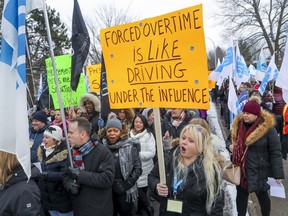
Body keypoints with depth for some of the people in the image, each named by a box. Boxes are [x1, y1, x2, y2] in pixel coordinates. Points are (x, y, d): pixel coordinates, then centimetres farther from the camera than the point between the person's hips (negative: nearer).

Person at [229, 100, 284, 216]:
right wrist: (231, 146, -7)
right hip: (241, 169, 4)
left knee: (262, 195, 17)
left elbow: (275, 152, -13)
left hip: (259, 170, -4)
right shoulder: (239, 124, -1)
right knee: (241, 194, 17)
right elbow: (234, 140, 16)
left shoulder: (267, 128, -16)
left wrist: (278, 174, -14)